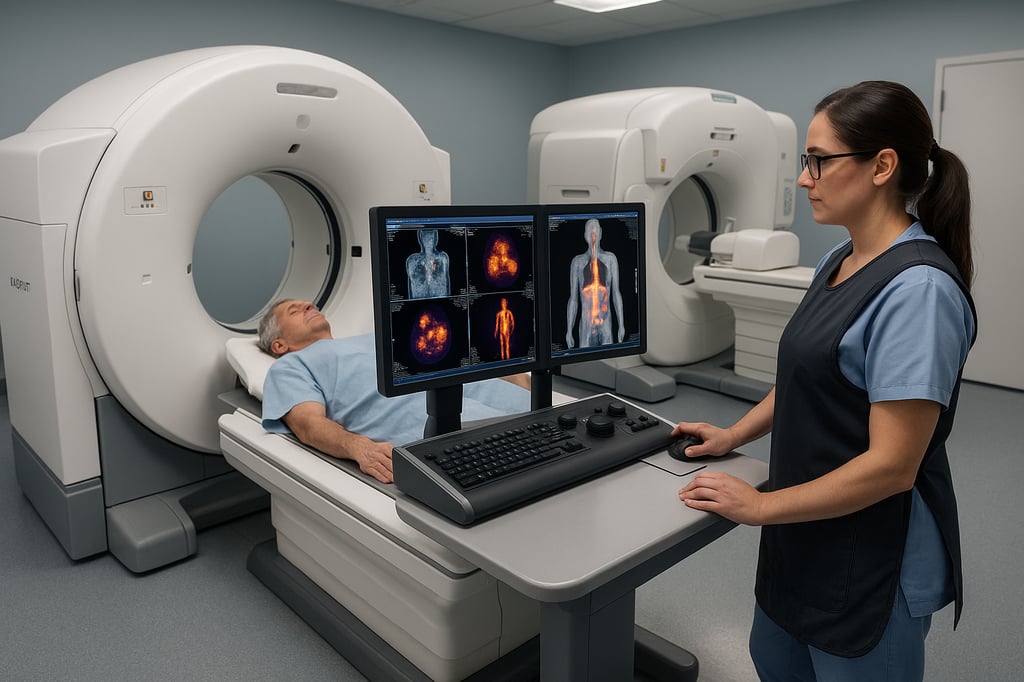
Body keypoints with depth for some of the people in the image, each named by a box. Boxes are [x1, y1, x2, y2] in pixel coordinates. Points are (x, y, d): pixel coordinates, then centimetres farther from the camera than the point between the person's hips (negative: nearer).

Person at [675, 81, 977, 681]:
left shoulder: (918, 288, -25)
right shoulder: (839, 262, 3)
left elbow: (890, 465, -26)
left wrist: (762, 506, -19)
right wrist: (734, 435, 8)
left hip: (873, 562, -8)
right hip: (809, 539, 8)